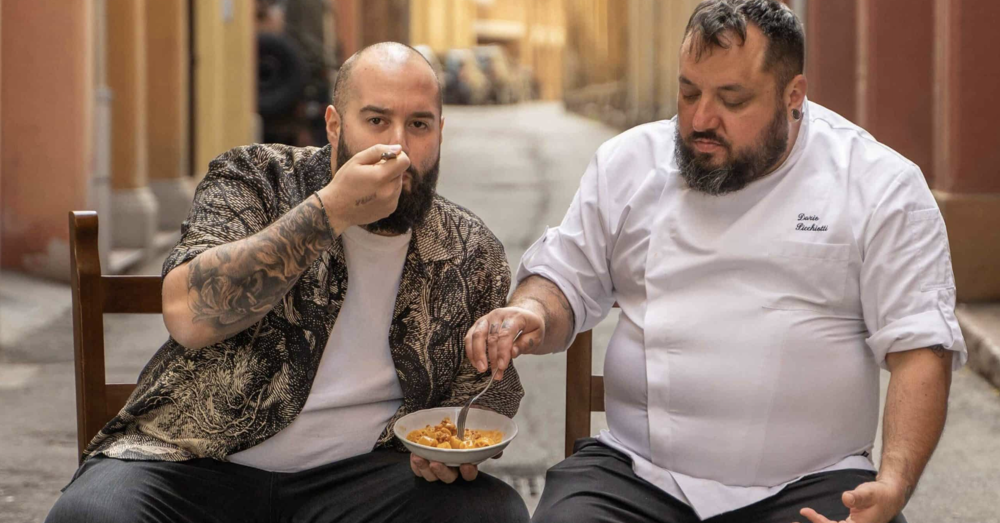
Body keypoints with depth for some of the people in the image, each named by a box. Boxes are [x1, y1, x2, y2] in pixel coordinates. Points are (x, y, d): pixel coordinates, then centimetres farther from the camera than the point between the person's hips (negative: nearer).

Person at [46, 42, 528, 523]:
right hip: (199, 461, -1)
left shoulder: (473, 256, 4)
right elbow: (187, 316, -19)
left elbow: (488, 383, 14)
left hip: (353, 472, 2)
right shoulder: (253, 179, -2)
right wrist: (331, 210, -24)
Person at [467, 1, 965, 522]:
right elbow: (562, 280, 16)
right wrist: (533, 314, -9)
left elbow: (918, 347, -3)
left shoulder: (881, 186, 1)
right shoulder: (627, 163, 10)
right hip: (635, 474, 2)